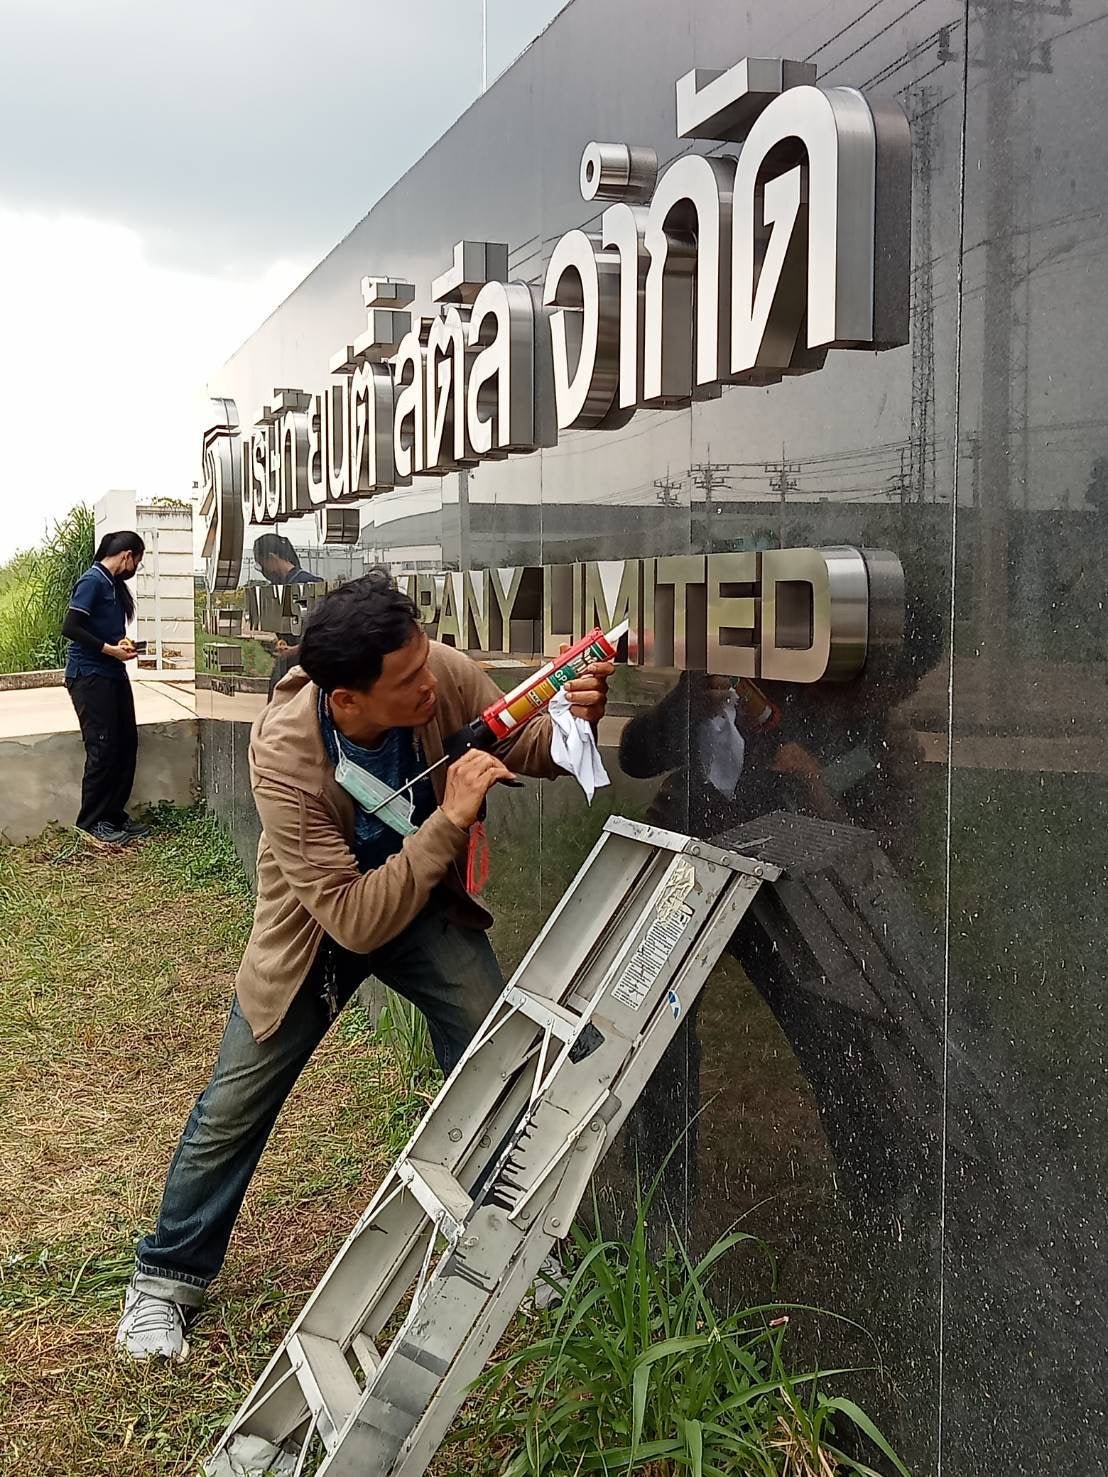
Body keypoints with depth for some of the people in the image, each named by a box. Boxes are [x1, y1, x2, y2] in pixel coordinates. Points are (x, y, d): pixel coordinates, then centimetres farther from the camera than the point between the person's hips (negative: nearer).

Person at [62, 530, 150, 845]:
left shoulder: (114, 584, 14)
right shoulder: (93, 581, -12)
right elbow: (69, 628, -19)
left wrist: (122, 642, 5)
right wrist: (111, 650, -15)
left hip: (113, 675, 9)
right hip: (89, 676, -9)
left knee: (127, 743, 8)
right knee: (102, 748, -7)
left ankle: (114, 814, 18)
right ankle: (92, 821, 3)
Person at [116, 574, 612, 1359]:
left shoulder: (446, 676, -27)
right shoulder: (285, 753, -36)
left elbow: (522, 747, -7)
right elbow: (354, 920, -35)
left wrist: (573, 723, -29)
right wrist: (449, 823, -42)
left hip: (425, 901, 3)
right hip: (320, 923, -3)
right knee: (233, 1108, 4)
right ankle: (167, 1278, 27)